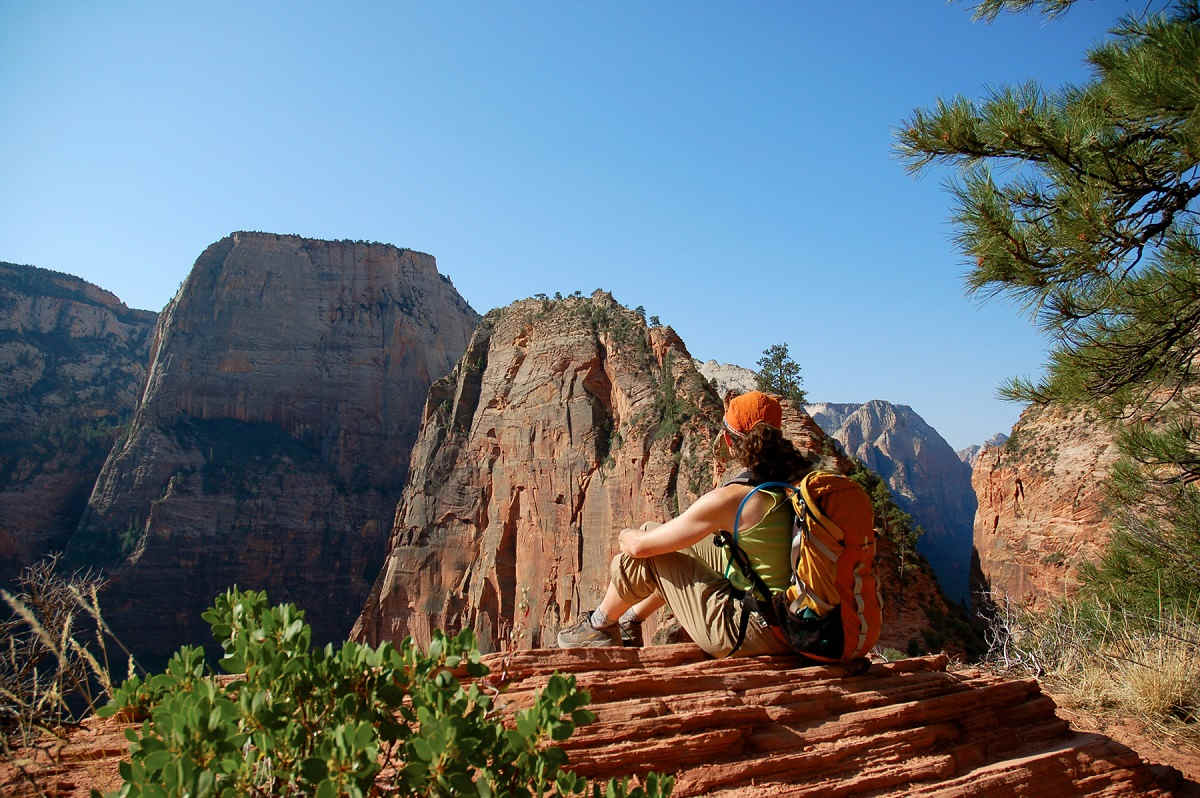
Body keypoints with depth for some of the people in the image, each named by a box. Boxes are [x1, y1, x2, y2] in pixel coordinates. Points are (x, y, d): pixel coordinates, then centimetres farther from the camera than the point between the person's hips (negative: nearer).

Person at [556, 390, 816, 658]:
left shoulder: (730, 498, -23)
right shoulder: (803, 479, -3)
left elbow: (640, 545, -13)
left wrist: (626, 534, 12)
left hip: (749, 633, -8)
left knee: (638, 557, 3)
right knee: (683, 544, 23)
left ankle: (600, 626, 30)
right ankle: (629, 619, 44)